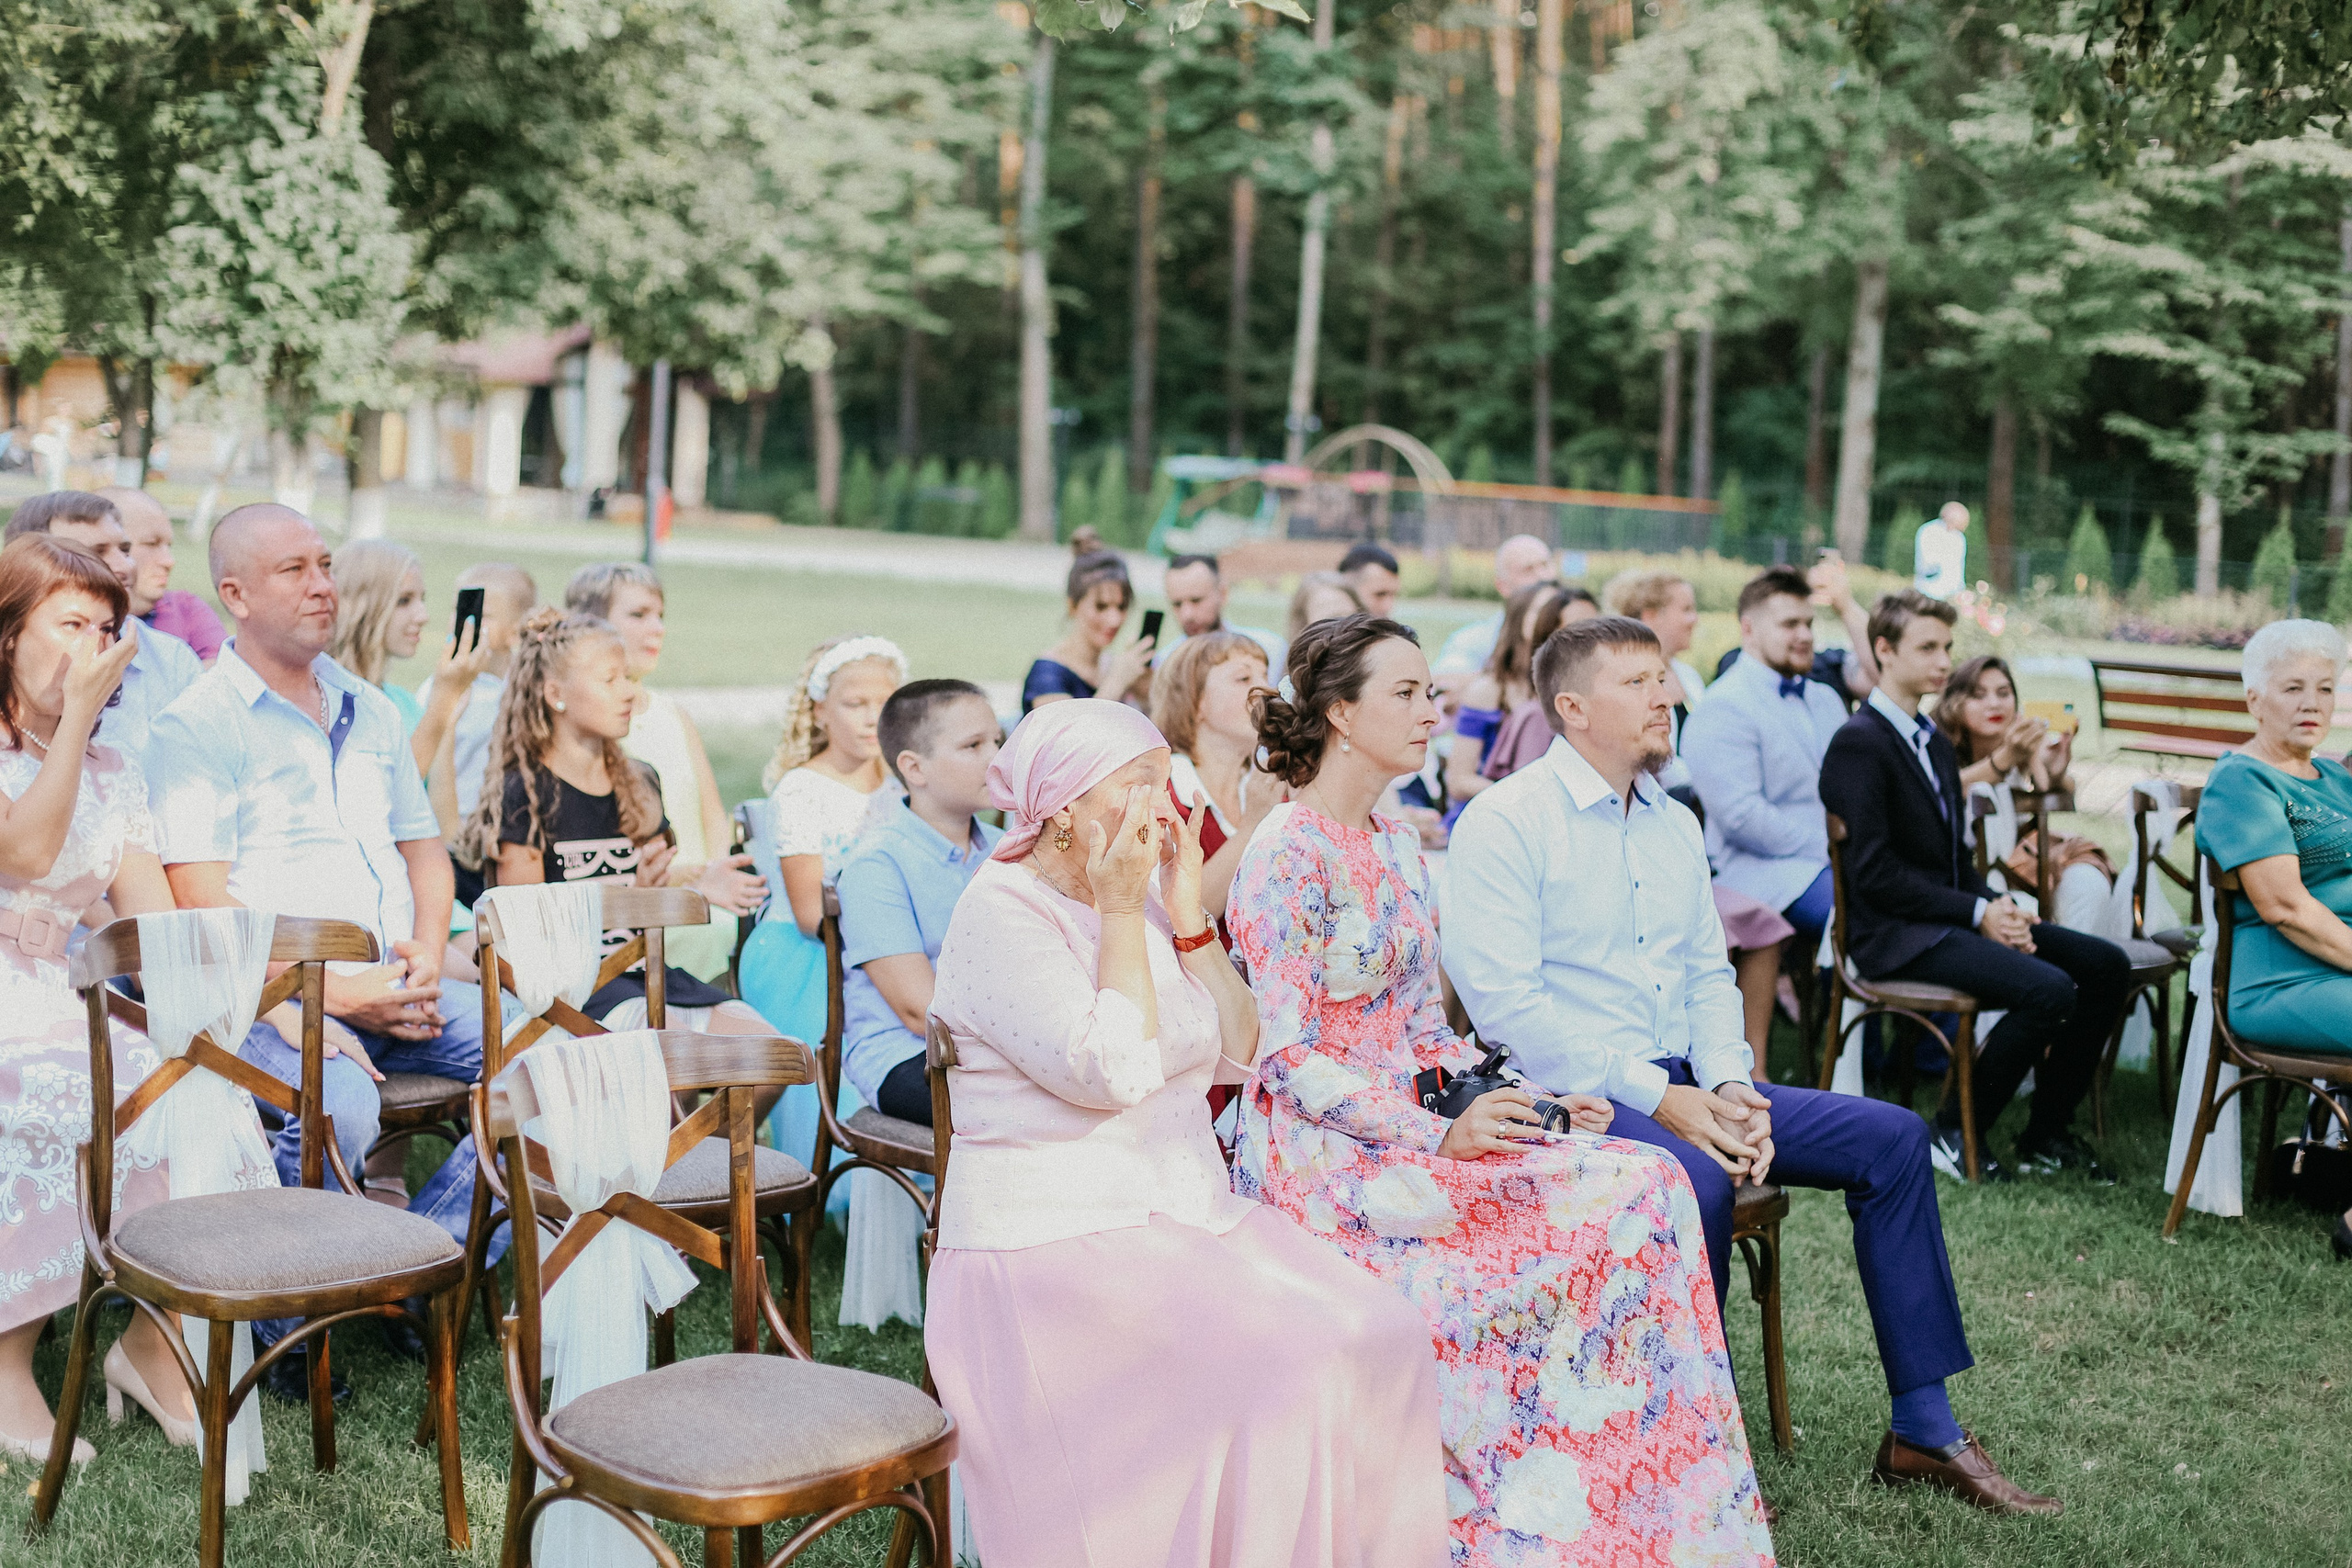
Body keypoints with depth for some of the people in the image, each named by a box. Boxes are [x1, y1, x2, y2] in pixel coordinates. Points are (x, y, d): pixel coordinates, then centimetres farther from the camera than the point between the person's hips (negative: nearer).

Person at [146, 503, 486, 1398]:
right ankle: (277, 1318, -10)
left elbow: (424, 849, 23)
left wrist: (426, 959, 2)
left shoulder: (371, 713, 20)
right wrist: (333, 992, -16)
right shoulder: (196, 727, -1)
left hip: (395, 988, 7)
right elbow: (202, 902, -10)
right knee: (341, 1105, -36)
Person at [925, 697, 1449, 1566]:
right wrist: (1120, 912, -14)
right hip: (1055, 1239, -7)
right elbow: (1116, 1072, -21)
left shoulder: (1144, 902, 14)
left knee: (1384, 1332, -13)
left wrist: (1189, 916, 0)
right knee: (1288, 1367, -26)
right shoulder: (1001, 913, -10)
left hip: (1186, 1214, 7)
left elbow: (1242, 1054, 9)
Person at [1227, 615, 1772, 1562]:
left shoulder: (1399, 846, 15)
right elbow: (1289, 1058, -17)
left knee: (1645, 1183, -13)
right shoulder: (1288, 856, -12)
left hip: (1412, 1124, 8)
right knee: (1618, 1196, -22)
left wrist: (1519, 1096, 2)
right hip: (1323, 1154, -8)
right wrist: (1440, 1137, -24)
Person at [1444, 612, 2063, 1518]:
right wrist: (1655, 1098, -21)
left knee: (1891, 1136, -3)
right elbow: (1504, 1001, -18)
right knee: (1696, 1179, -37)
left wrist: (1729, 1086, -2)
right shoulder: (1504, 823, -9)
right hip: (1567, 1094, -8)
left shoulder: (1674, 824, 16)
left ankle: (1923, 1431, 3)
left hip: (1683, 1084, 8)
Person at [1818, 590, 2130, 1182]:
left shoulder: (1936, 744, 19)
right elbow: (1874, 873, -18)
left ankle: (2046, 1132, 7)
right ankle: (1953, 1131, -9)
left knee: (2106, 965, -3)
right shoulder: (1859, 742, -11)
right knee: (2050, 991, -26)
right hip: (1897, 935, -9)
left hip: (1953, 915, 9)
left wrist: (2000, 908, -1)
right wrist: (1978, 913, -16)